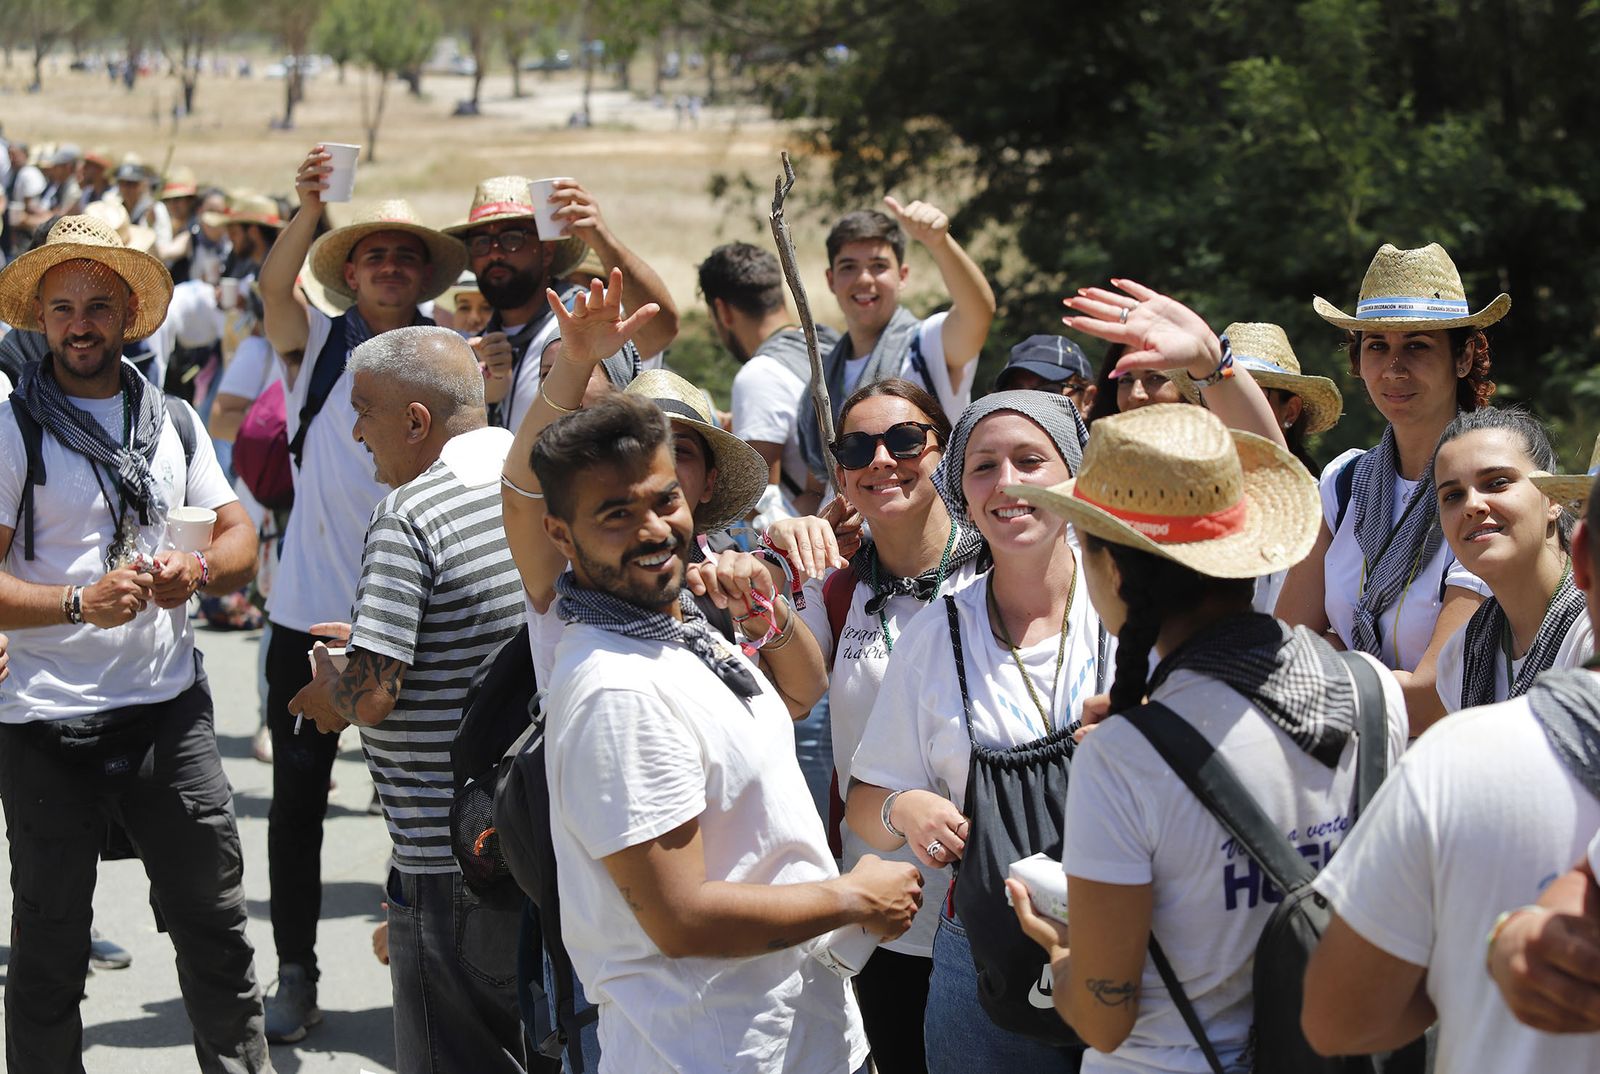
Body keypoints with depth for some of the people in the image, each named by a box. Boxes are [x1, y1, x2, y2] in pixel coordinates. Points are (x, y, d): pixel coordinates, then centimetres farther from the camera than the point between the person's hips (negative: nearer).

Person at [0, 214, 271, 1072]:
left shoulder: (173, 421, 12)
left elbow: (242, 541, 13)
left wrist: (198, 569, -9)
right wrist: (80, 602, -23)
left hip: (170, 709, 4)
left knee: (215, 919, 5)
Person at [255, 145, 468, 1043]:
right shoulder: (319, 345, 0)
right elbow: (273, 287, -20)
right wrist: (309, 210, -38)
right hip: (313, 609, -1)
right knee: (299, 797, 5)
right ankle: (296, 975, 15)